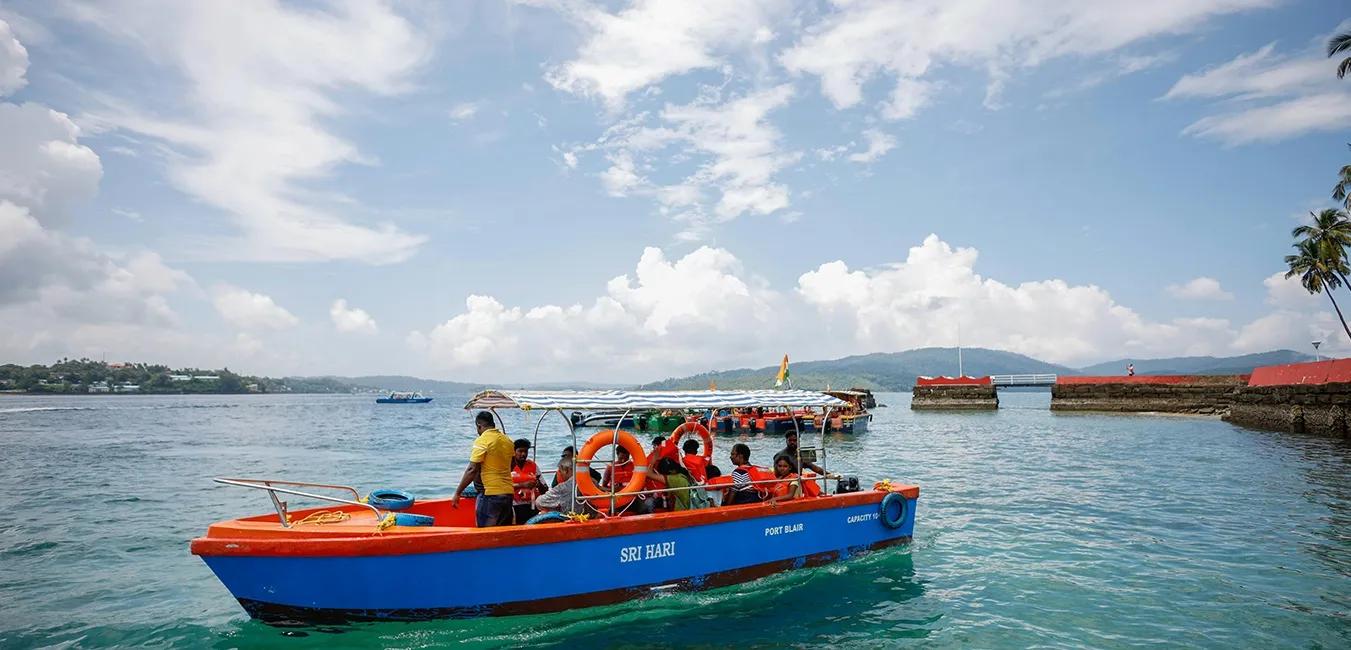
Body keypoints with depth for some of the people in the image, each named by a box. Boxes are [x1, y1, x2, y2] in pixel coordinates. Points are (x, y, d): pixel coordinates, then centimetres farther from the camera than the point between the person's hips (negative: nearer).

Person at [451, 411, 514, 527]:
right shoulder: (508, 440, 10)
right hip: (508, 492, 7)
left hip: (490, 493, -7)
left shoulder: (481, 441, -11)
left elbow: (472, 470, -17)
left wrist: (457, 493, -12)